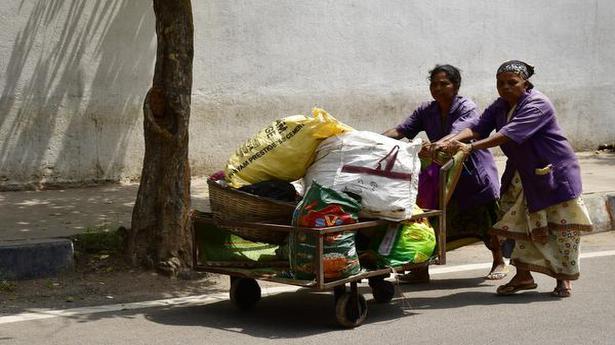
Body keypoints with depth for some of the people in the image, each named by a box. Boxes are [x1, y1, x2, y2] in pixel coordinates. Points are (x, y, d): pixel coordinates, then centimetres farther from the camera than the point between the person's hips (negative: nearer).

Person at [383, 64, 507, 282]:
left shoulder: (467, 108, -17)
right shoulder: (427, 111, 0)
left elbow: (458, 133, -36)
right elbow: (402, 130, -8)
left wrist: (436, 146, -55)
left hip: (475, 172, -5)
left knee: (487, 221, 5)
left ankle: (499, 262, 27)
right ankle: (421, 270, 2)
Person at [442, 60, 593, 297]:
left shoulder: (537, 104, -23)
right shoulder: (500, 106, 3)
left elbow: (510, 134, -35)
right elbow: (478, 128, -10)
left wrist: (471, 147, -43)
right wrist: (451, 141, -30)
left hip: (554, 171, -7)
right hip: (522, 175, 7)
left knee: (561, 225, -2)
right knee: (521, 223, 5)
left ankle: (564, 278, 9)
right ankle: (523, 276, 13)